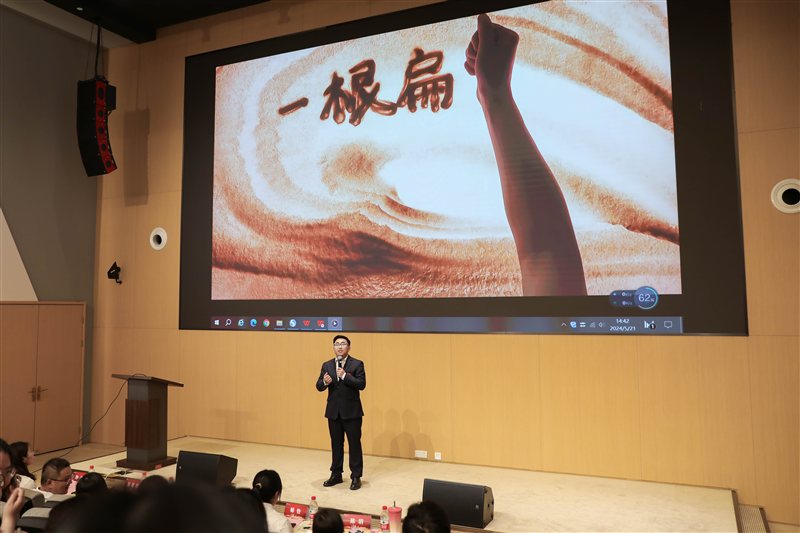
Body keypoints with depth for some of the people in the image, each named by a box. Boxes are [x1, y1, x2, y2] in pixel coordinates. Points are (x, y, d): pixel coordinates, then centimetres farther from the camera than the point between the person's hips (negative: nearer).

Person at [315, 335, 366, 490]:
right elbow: (319, 387, 2)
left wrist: (345, 375, -23)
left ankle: (356, 477, 12)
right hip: (333, 411, 4)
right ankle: (336, 475, 25)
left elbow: (362, 384, -15)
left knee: (354, 444, 2)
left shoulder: (357, 364, -5)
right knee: (336, 444, 13)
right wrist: (325, 381, -21)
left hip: (352, 411, -3)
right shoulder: (327, 365, 7)